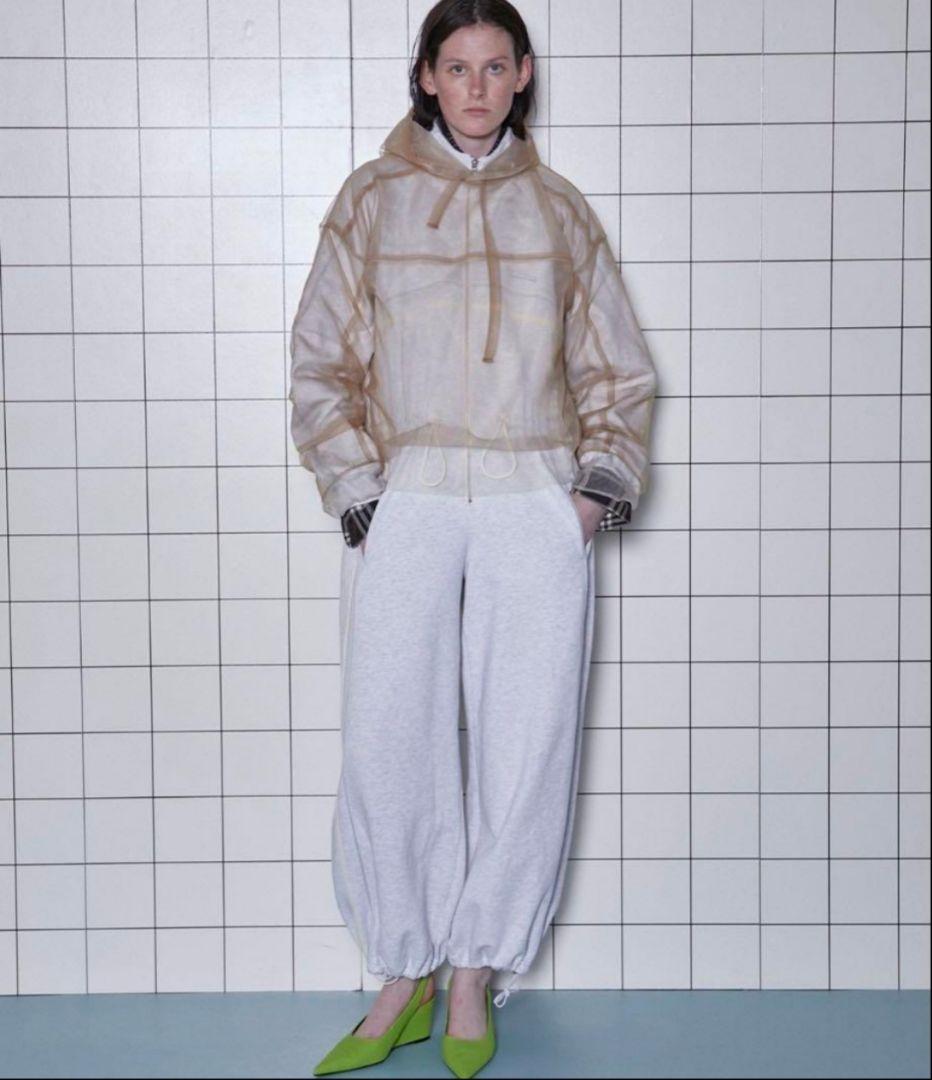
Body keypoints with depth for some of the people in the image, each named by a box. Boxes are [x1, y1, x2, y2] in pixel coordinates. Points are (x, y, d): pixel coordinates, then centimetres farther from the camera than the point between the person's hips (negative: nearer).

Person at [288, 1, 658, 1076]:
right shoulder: (372, 200, 9)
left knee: (528, 745, -1)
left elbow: (616, 368, 15)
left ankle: (475, 979, 13)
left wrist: (602, 481, 0)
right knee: (388, 744, -4)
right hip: (405, 503, 0)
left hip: (536, 507, 1)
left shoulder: (558, 210, 12)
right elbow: (322, 362, 7)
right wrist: (358, 490, -4)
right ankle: (403, 980, 12)